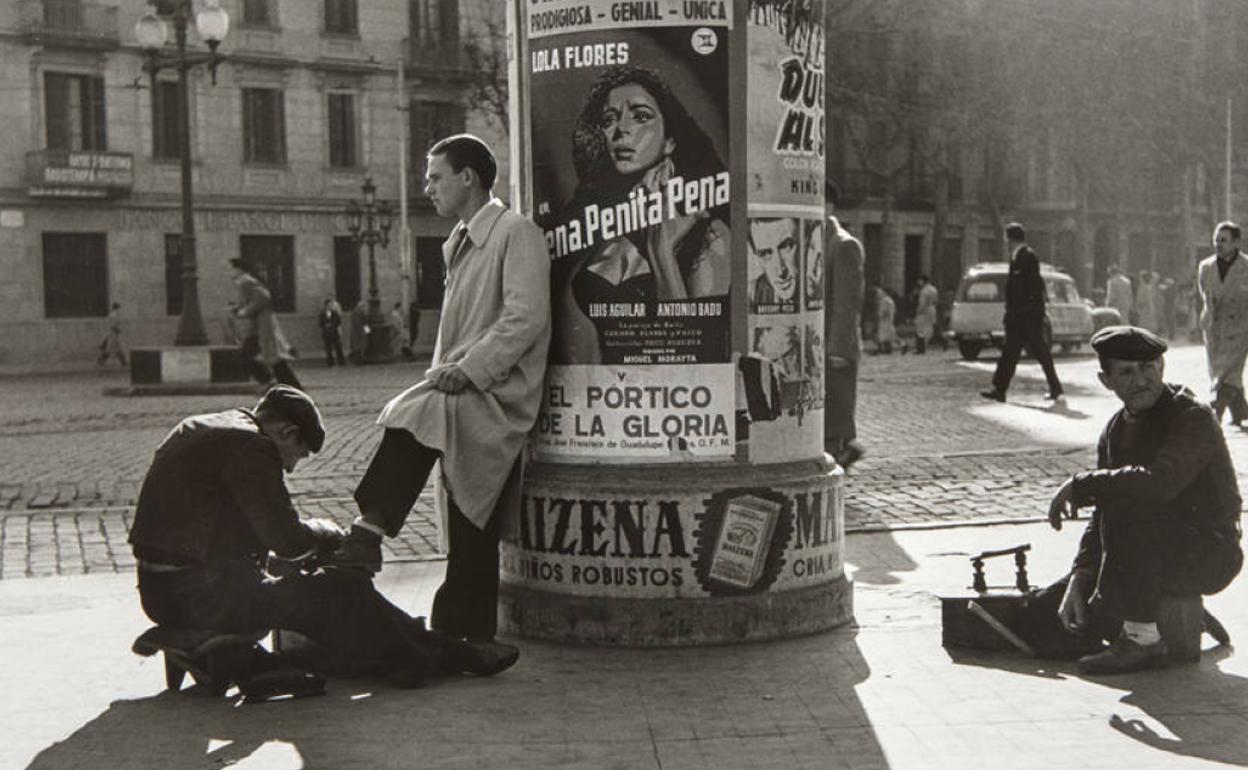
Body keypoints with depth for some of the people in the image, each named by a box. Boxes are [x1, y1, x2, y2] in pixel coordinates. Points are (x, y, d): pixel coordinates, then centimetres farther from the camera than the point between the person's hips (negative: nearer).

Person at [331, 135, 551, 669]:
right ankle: (471, 635, 14)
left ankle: (370, 534, -28)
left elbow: (525, 317, -18)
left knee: (409, 419, -32)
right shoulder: (459, 244, 23)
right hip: (463, 398, 9)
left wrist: (469, 369, -21)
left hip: (496, 395, -9)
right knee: (468, 529, 8)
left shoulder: (515, 235, -6)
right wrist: (443, 373, 12)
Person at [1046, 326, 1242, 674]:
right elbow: (1100, 518, 5)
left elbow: (1159, 482, -37)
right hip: (1158, 556, 7)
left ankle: (1143, 639, -21)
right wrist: (1079, 577, -9)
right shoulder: (1116, 430, 6)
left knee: (1126, 507, -33)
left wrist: (1080, 485, -26)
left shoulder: (1194, 418, -17)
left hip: (1209, 557, -7)